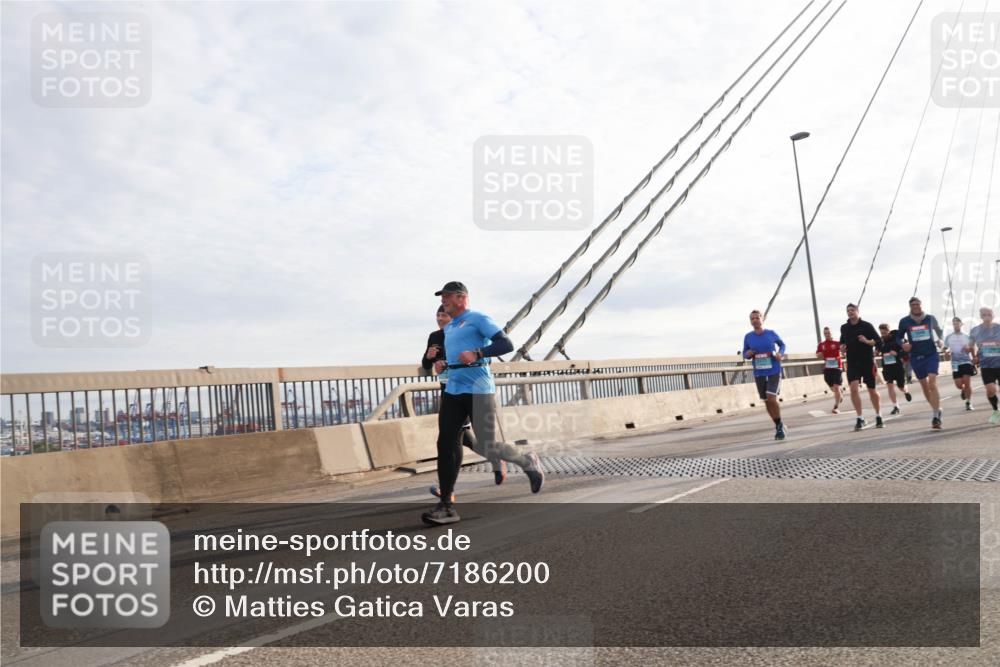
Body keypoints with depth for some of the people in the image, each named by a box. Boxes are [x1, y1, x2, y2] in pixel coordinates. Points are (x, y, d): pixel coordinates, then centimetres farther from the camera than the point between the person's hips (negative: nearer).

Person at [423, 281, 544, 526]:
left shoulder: (478, 319, -2)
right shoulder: (448, 328, 22)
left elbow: (506, 344, -11)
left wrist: (477, 353, -23)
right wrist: (442, 363, 13)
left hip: (478, 391, -7)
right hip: (452, 392, 7)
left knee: (487, 447, -5)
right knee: (446, 445, -5)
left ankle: (528, 462, 24)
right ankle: (446, 506, -2)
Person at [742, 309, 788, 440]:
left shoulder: (771, 334, -3)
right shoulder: (748, 337, 0)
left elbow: (782, 344, 14)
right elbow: (745, 354, 10)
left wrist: (780, 353, -6)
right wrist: (748, 354, -13)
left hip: (774, 372, -3)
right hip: (759, 374, 3)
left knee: (772, 399, -16)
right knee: (767, 401, 8)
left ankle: (780, 425, 4)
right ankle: (778, 426, 26)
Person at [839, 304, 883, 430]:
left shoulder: (866, 325, -4)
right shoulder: (844, 327, 7)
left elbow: (878, 341, -6)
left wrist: (867, 341, -24)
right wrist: (842, 347, 2)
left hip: (868, 362, -2)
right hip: (852, 363, 2)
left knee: (872, 390, 8)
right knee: (854, 388, -15)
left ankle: (878, 417, 26)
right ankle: (860, 418, -8)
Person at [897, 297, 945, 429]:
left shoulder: (931, 318, 0)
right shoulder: (904, 322, -1)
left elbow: (939, 331, 18)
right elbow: (899, 337, 12)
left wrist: (940, 340, -1)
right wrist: (903, 344, -9)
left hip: (931, 355, -2)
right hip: (916, 357, 2)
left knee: (933, 384, -16)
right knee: (924, 386, 12)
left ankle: (935, 416, -14)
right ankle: (936, 409, 34)